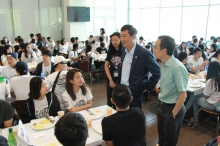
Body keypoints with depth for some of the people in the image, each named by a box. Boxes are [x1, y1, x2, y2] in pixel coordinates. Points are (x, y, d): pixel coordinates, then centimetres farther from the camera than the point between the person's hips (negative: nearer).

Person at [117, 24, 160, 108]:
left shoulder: (144, 53, -18)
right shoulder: (124, 50, 5)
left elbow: (157, 73, -11)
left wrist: (148, 88, -7)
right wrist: (118, 84, 13)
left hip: (134, 93, -6)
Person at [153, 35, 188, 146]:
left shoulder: (178, 68, -26)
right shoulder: (163, 65, -1)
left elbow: (183, 95, -23)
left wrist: (173, 114, -15)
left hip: (173, 108, -7)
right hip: (162, 106, 7)